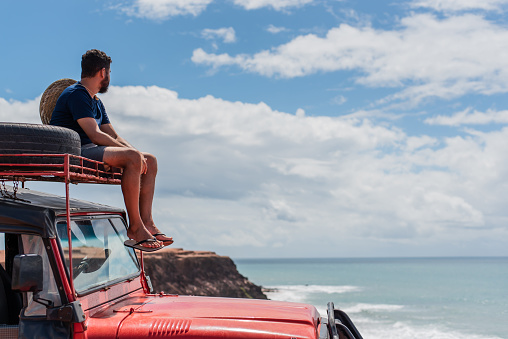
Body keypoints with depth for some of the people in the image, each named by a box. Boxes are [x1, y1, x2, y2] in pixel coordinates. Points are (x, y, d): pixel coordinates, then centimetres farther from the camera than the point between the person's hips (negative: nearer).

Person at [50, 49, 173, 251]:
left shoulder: (96, 103, 23)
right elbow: (95, 135, -19)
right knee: (133, 158, -30)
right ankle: (135, 227, -26)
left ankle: (146, 223, -10)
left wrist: (137, 154, 1)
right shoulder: (76, 95, -9)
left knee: (150, 161, 0)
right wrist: (132, 153, -17)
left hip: (91, 151, 10)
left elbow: (114, 137, 19)